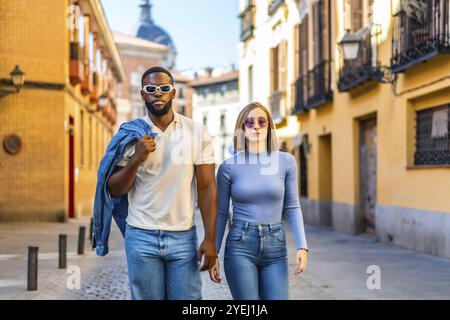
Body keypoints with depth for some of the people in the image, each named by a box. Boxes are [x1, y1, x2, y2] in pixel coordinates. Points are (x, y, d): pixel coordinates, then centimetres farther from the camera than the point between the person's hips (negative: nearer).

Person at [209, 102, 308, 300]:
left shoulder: (286, 162, 2)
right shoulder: (229, 166, -1)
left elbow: (292, 208, 6)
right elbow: (221, 213, 4)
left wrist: (302, 246, -4)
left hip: (276, 247, 2)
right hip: (240, 246, -1)